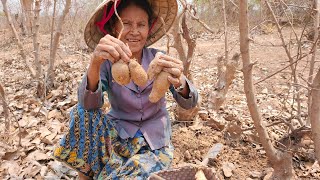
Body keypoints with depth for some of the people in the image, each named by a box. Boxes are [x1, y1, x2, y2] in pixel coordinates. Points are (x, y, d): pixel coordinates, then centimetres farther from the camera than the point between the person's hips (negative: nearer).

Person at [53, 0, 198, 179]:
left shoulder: (158, 58, -9)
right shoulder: (108, 63, -9)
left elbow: (189, 103, -19)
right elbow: (89, 103, -26)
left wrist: (180, 83, -42)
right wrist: (95, 63, -46)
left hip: (155, 144, -1)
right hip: (119, 135, 1)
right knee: (83, 114, -24)